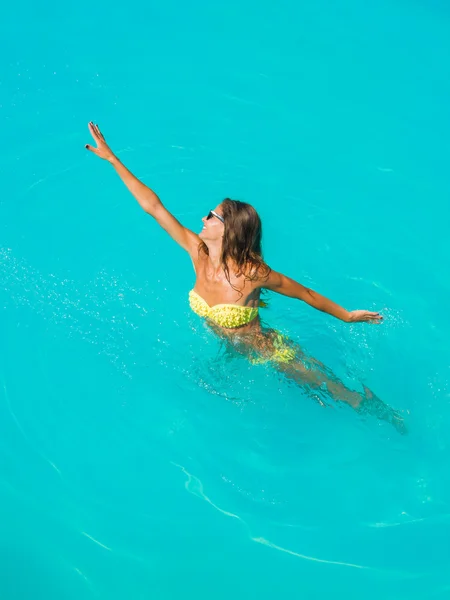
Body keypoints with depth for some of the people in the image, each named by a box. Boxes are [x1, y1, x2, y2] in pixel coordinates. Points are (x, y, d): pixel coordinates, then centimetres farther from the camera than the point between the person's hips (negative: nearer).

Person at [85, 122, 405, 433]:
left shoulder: (253, 273, -34)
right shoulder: (199, 253, -20)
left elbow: (305, 294, -20)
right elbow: (153, 206, -20)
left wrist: (347, 316, -10)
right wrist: (111, 158, -20)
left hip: (268, 352, -4)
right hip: (233, 350, 5)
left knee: (331, 390, 12)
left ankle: (378, 409, 37)